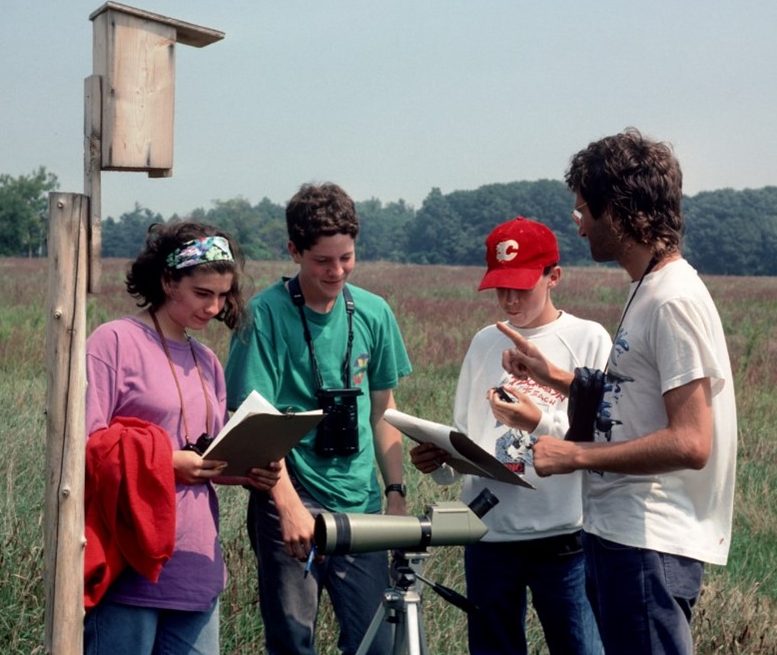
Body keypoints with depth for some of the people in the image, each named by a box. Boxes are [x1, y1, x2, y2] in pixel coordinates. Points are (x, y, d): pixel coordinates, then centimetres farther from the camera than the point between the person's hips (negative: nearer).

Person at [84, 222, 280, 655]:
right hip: (132, 567, -7)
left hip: (198, 567, 7)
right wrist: (167, 462, -19)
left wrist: (249, 472, 0)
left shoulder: (207, 361, 17)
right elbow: (84, 443, -11)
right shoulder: (115, 341, -5)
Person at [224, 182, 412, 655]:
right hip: (291, 500, -4)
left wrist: (396, 492, 8)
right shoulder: (265, 315, -7)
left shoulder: (373, 313, 6)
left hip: (360, 507, 4)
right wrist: (290, 505, -19)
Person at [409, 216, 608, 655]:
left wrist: (541, 422, -22)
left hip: (563, 539, -4)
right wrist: (441, 463, -7)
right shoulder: (485, 343, 12)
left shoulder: (587, 339, -1)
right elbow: (465, 443, 14)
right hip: (488, 536, 4)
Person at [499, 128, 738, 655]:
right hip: (621, 532, 10)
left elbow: (690, 443, -23)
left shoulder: (674, 301, -17)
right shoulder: (648, 292, 14)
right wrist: (551, 374, 13)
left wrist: (574, 455, -20)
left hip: (651, 546, -10)